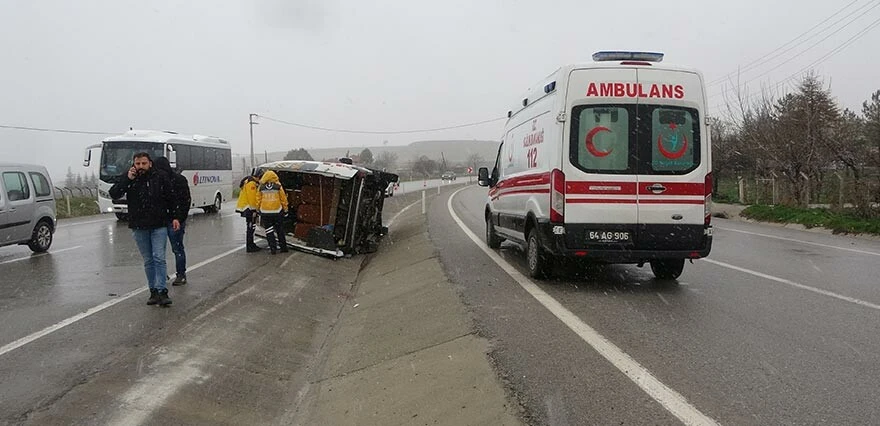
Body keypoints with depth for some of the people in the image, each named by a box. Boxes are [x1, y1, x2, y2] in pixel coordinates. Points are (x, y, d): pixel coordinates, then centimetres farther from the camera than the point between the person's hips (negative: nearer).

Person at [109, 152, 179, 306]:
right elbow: (113, 194, -8)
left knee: (159, 258, -8)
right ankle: (153, 292, 15)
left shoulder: (160, 177, 0)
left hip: (159, 225, -2)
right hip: (139, 227, 2)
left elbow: (171, 198, 6)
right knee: (148, 260, 9)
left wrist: (174, 217, 2)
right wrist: (127, 179, -16)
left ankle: (162, 291, -9)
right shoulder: (127, 178, 3)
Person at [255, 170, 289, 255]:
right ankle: (283, 248, 15)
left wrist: (258, 209, 17)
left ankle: (273, 248, 2)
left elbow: (258, 200, 6)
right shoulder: (278, 186, -3)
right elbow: (283, 198, 1)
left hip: (265, 212, 0)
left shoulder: (261, 187, 0)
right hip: (277, 212, 0)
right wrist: (285, 209, 11)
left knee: (269, 231, 7)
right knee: (280, 230, 11)